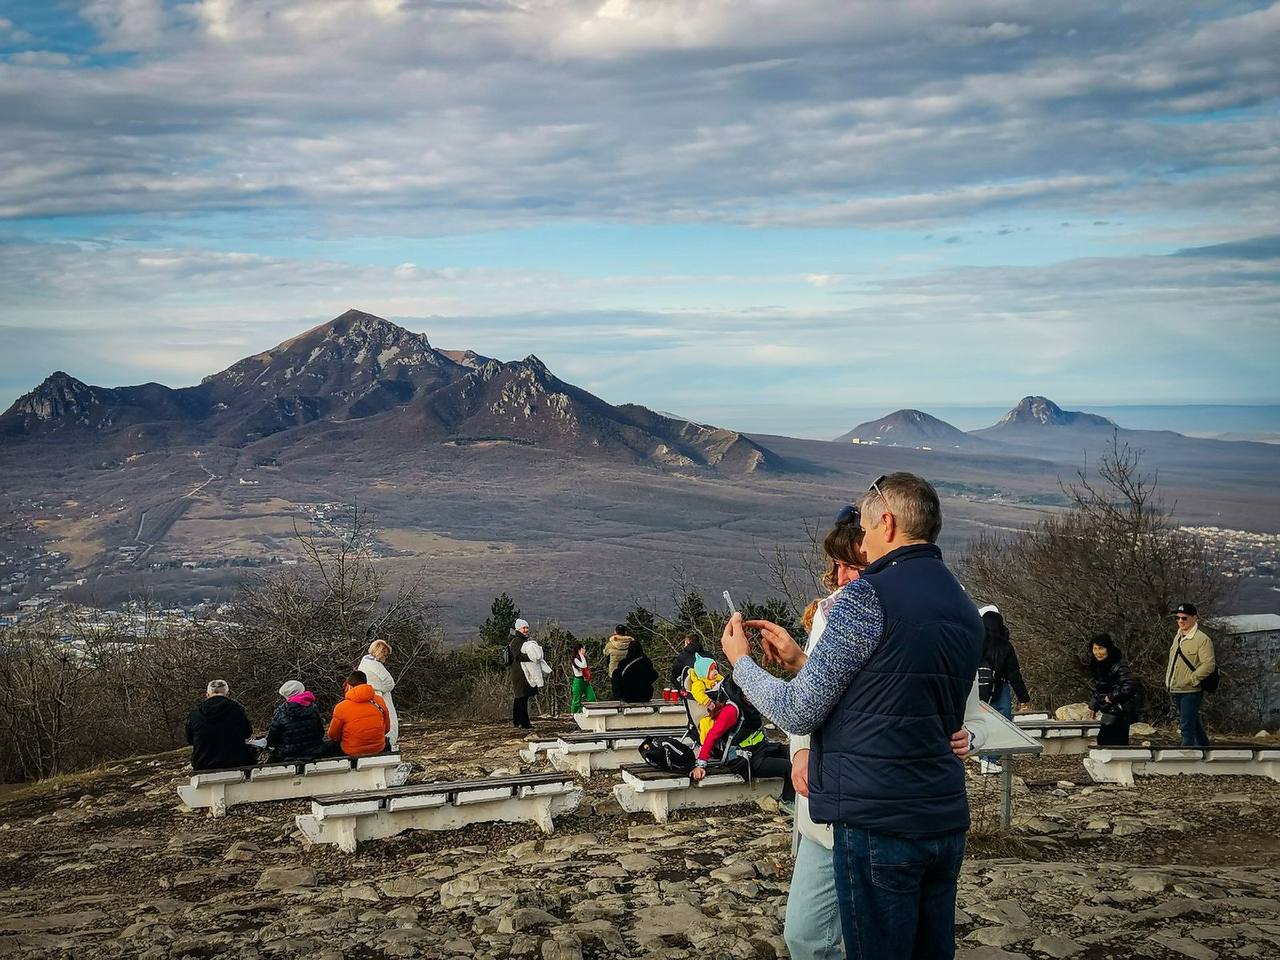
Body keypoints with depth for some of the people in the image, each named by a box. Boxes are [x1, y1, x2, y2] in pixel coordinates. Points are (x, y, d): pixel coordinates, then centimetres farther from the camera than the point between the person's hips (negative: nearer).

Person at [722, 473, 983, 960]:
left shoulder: (866, 597, -12)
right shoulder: (965, 608, 12)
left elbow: (799, 713, -9)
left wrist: (741, 662, 8)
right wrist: (801, 660, 20)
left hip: (878, 824, -8)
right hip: (946, 822, 8)